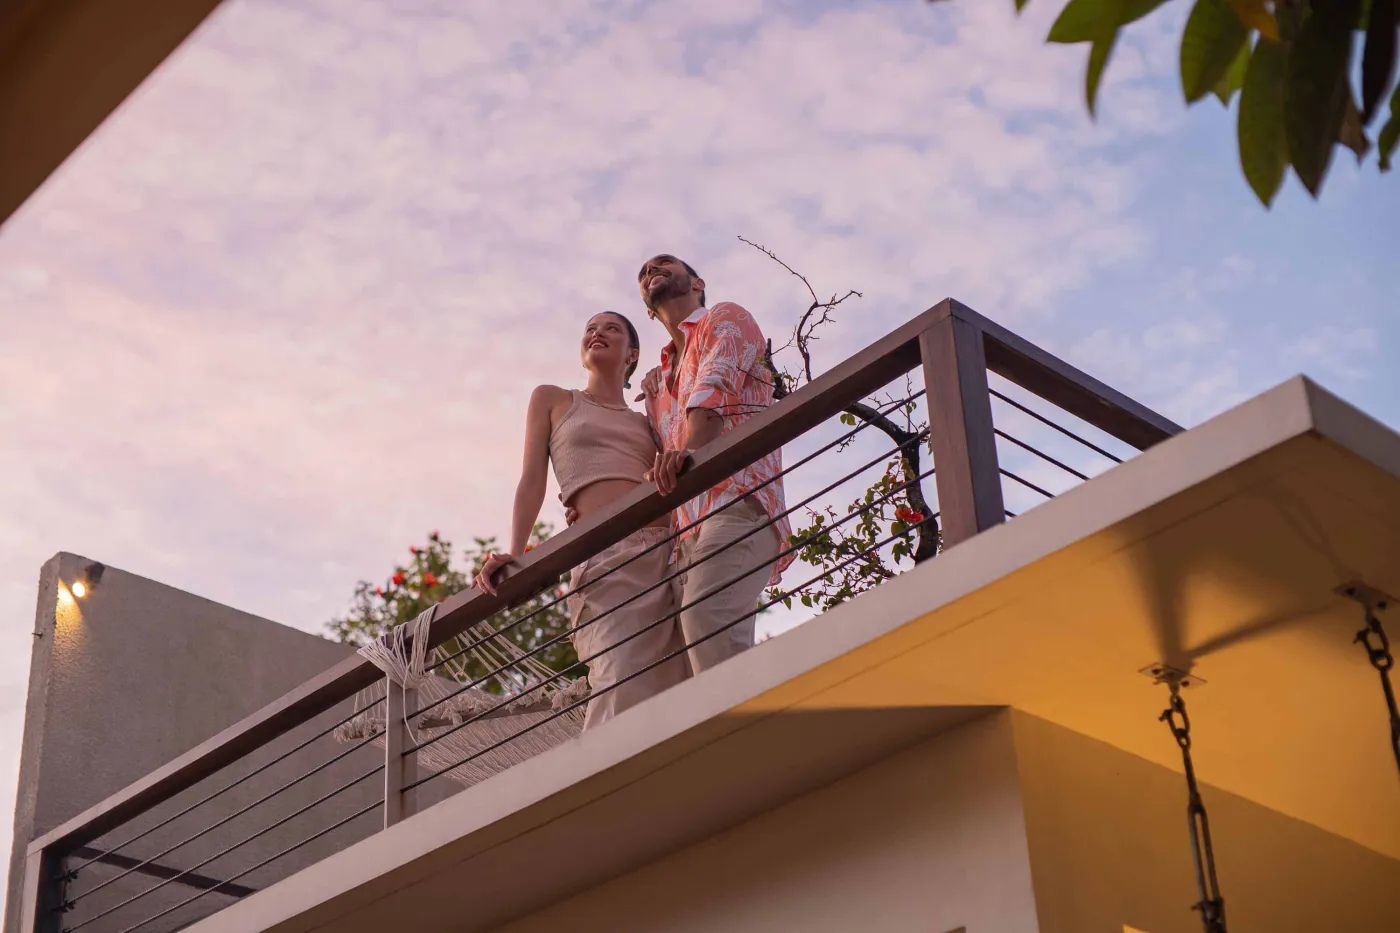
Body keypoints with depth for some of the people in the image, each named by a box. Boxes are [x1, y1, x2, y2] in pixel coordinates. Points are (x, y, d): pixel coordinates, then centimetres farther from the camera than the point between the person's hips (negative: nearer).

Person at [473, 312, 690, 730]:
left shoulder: (646, 424, 28)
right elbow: (533, 481, 11)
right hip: (607, 555, -4)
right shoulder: (552, 400, 21)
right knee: (622, 690, -23)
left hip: (668, 554, 4)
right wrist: (513, 554, -3)